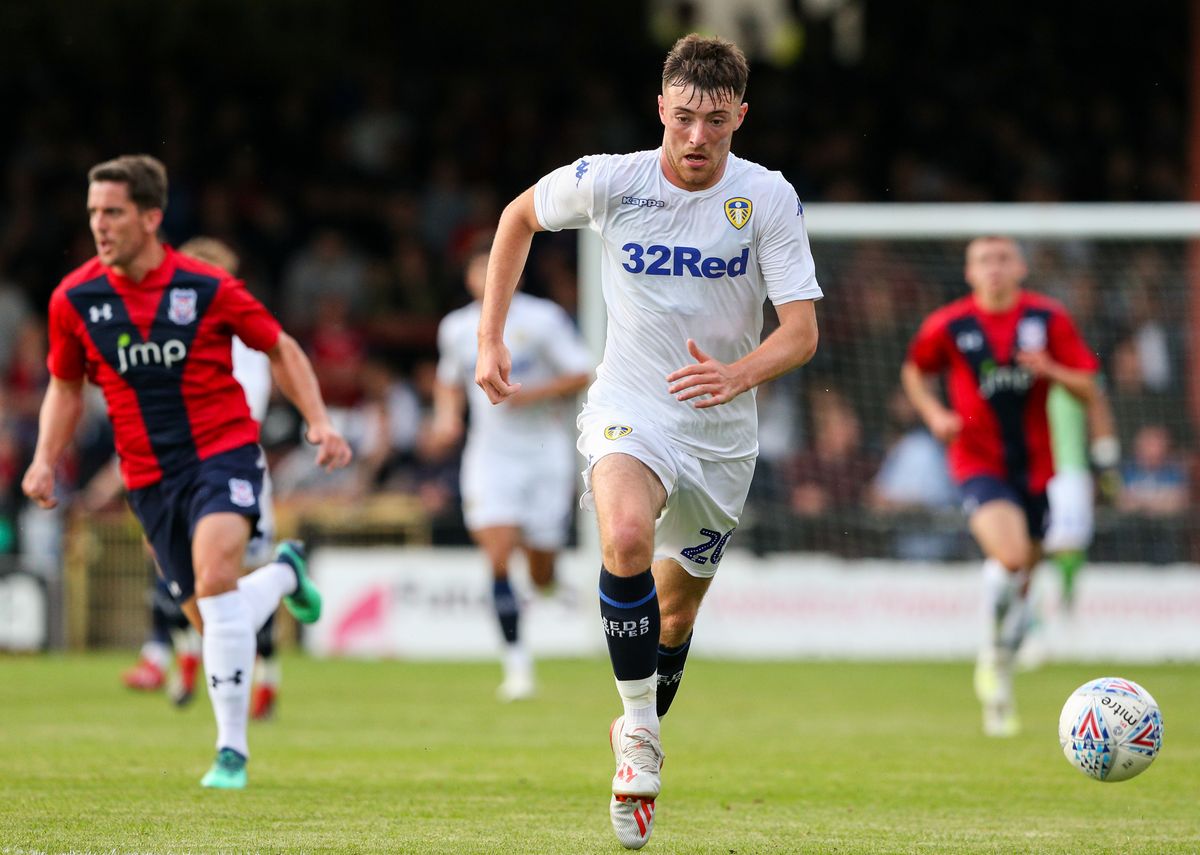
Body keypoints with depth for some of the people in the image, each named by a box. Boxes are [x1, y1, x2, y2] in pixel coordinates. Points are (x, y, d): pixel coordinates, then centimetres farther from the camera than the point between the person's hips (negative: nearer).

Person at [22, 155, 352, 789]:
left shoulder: (207, 287, -9)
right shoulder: (74, 300, -2)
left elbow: (280, 349, 6)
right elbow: (66, 386, 14)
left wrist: (319, 422, -5)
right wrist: (45, 461, 0)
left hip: (223, 452, -4)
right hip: (149, 476, 4)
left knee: (214, 575, -28)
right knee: (210, 619, 4)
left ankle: (232, 750, -22)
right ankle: (283, 574, 40)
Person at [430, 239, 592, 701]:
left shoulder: (543, 319, -7)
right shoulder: (456, 328, 6)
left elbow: (581, 374, -6)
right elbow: (450, 380, 23)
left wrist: (530, 394, -19)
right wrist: (447, 416, 3)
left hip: (544, 452, -2)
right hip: (490, 454, 2)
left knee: (542, 576, 2)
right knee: (498, 557, -16)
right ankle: (517, 663, -10)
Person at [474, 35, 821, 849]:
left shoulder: (768, 199, -12)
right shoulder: (609, 181, -10)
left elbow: (802, 331, -16)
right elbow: (520, 216, 10)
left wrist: (739, 374, -37)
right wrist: (491, 338, 6)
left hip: (722, 431, 2)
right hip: (629, 410, -2)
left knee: (677, 604, 14)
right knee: (628, 535, -33)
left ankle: (642, 738, 42)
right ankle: (639, 729, -20)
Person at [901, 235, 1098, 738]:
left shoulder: (1048, 319, -1)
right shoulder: (948, 325, -3)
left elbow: (1087, 388, 0)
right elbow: (915, 372, 15)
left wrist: (1050, 370, -19)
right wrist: (935, 415, -3)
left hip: (1035, 465, 3)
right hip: (979, 462, -3)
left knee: (1020, 583, 11)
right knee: (1010, 557, -28)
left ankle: (999, 684, 31)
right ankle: (991, 652, -4)